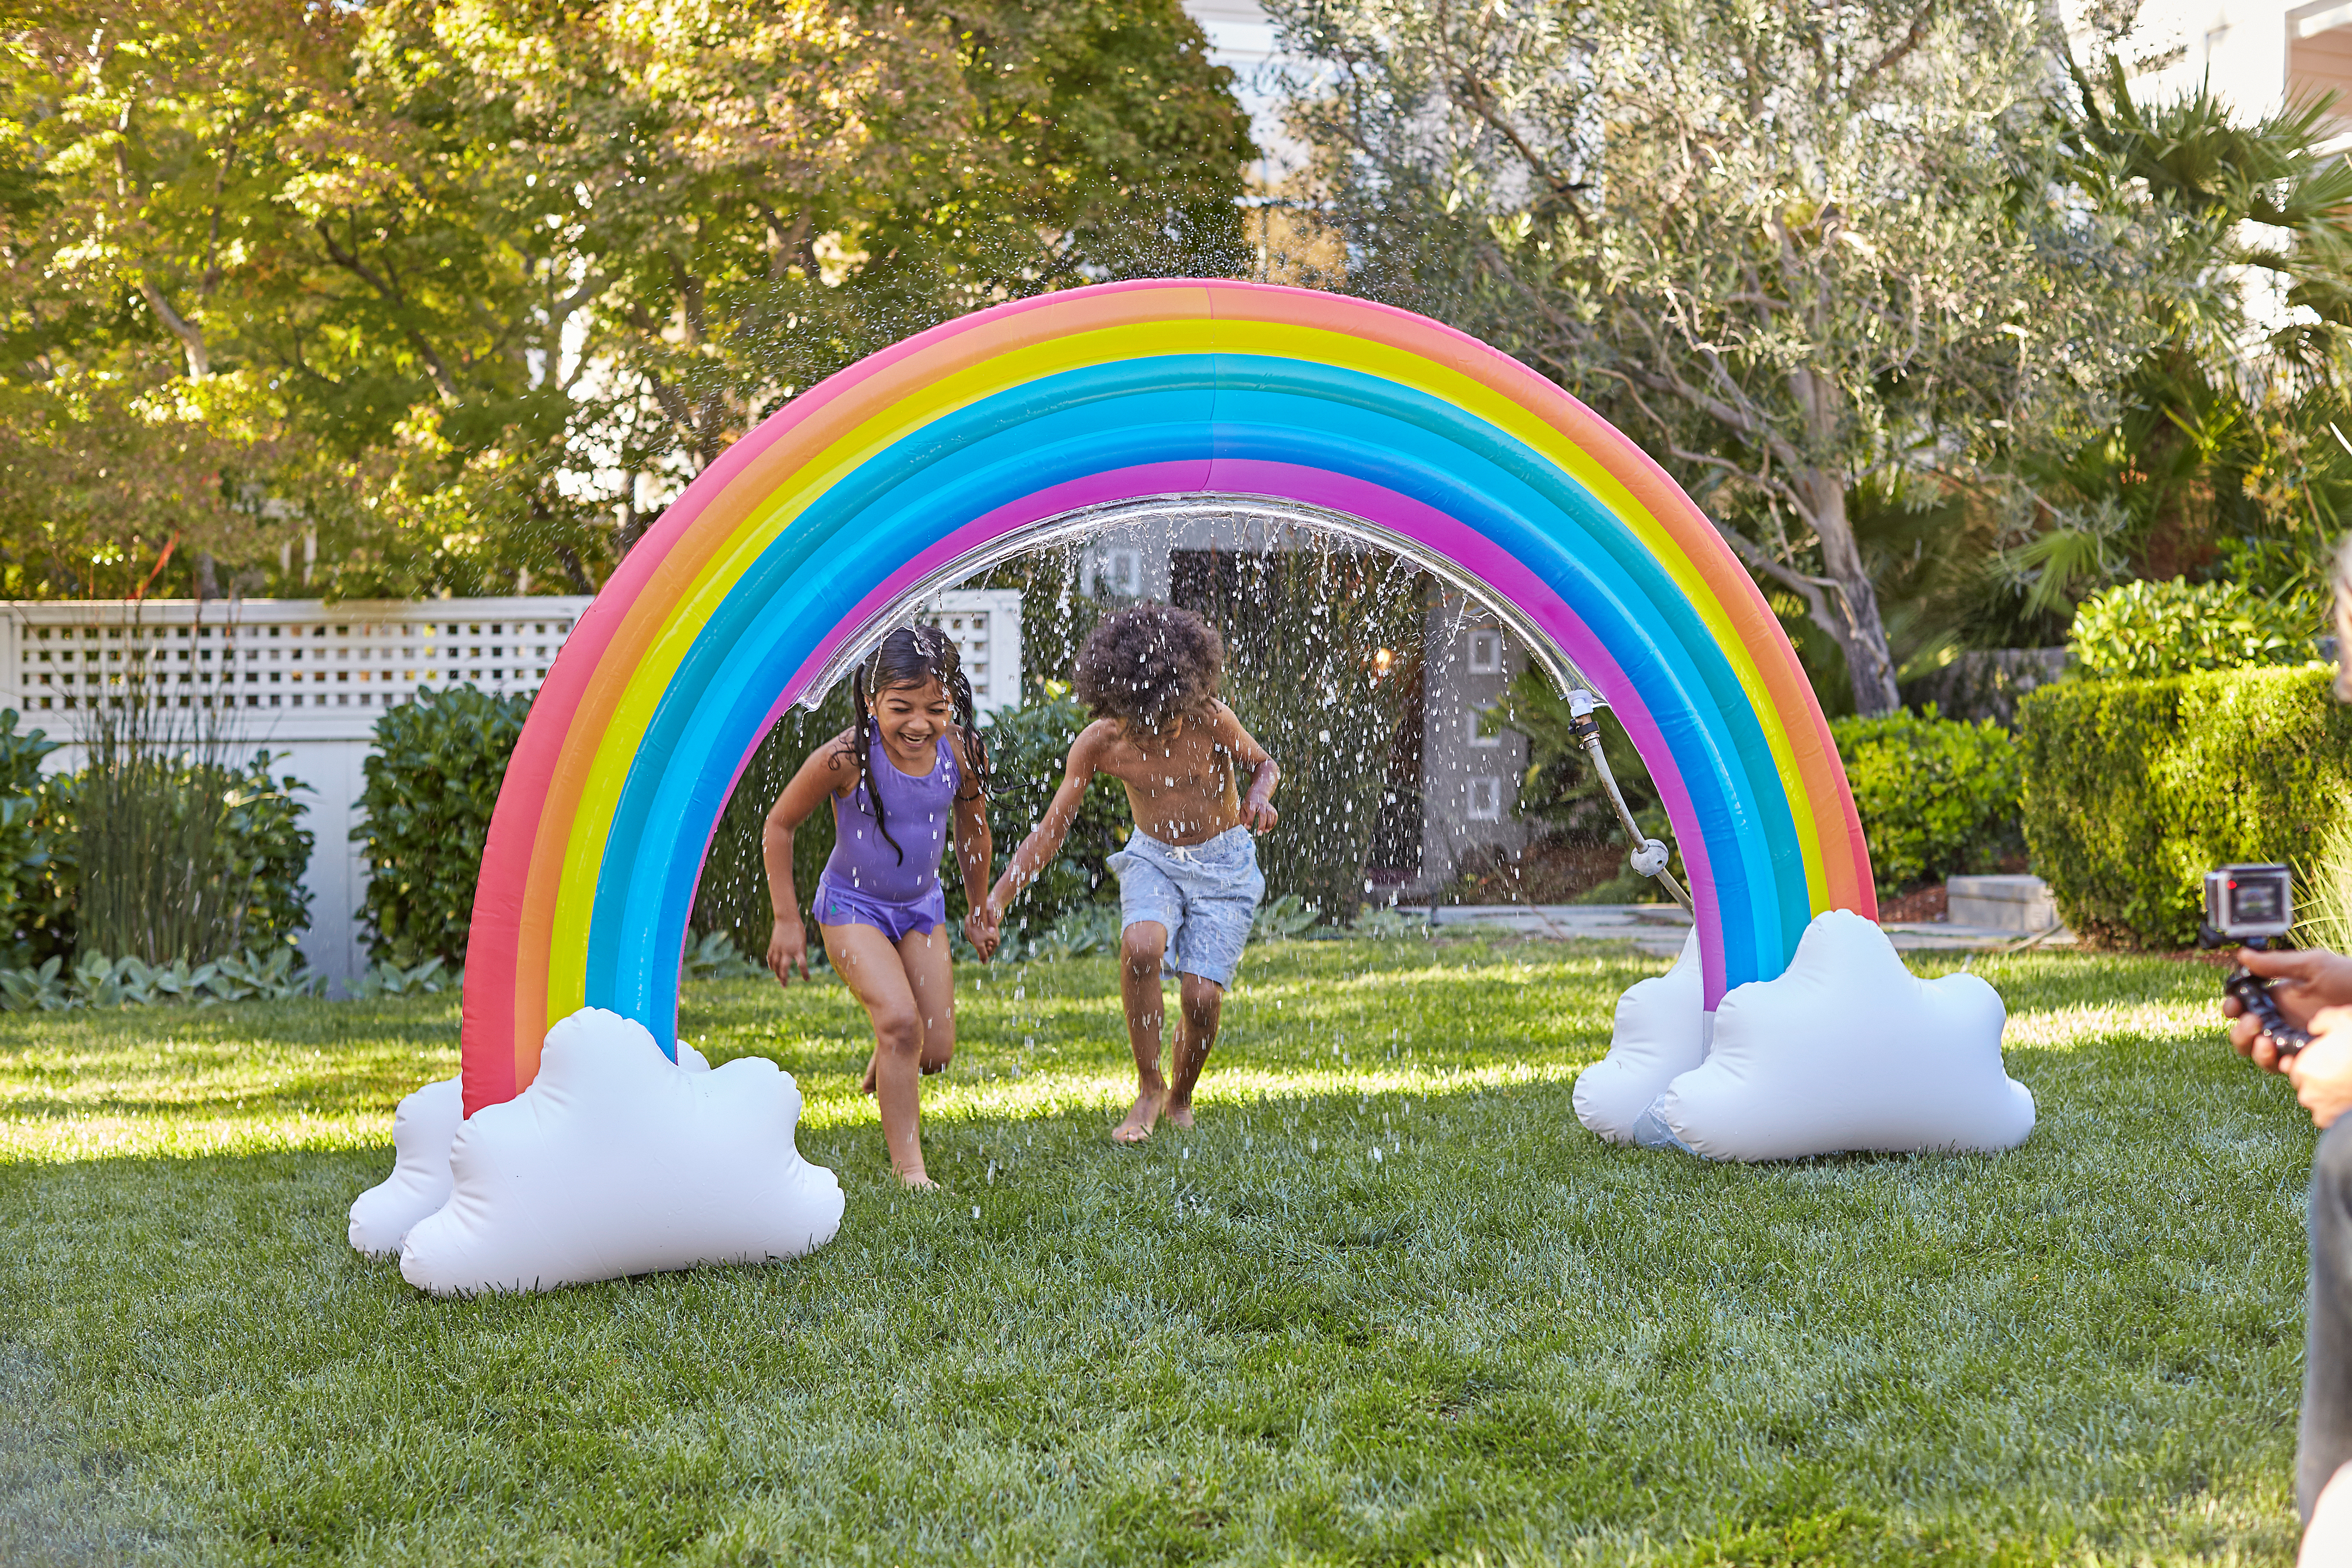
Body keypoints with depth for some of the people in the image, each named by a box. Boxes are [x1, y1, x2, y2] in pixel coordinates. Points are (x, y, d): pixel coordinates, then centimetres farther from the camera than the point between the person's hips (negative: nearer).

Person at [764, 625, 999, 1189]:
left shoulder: (963, 754, -16)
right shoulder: (847, 758, -27)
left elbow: (972, 831, 5)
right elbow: (779, 826, -12)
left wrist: (979, 911, 17)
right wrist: (787, 920, -9)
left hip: (922, 907, 4)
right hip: (853, 907, -4)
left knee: (936, 1050, 3)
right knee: (899, 1021, -23)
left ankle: (885, 1071, 40)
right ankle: (908, 1166, -13)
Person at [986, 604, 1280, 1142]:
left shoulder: (1211, 720, -21)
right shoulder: (1100, 743, -17)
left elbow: (1265, 764, -1)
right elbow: (1051, 831, -10)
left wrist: (1260, 796, -25)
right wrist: (997, 899, -21)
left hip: (1223, 864, -1)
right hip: (1153, 859, 1)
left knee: (1202, 996, -15)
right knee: (1141, 947, -32)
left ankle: (1180, 1099, 17)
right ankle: (1149, 1090, -13)